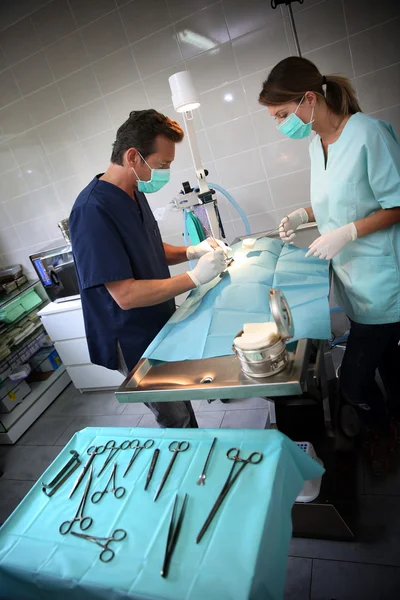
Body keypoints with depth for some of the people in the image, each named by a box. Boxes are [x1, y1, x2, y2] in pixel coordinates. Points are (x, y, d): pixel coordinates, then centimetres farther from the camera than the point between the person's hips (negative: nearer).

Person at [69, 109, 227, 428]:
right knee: (177, 421, 9)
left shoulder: (134, 194, 4)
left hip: (160, 326, 8)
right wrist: (195, 277, -24)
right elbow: (126, 295, -29)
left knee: (183, 411, 23)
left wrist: (190, 251, -2)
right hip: (135, 344, -8)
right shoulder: (93, 210, -26)